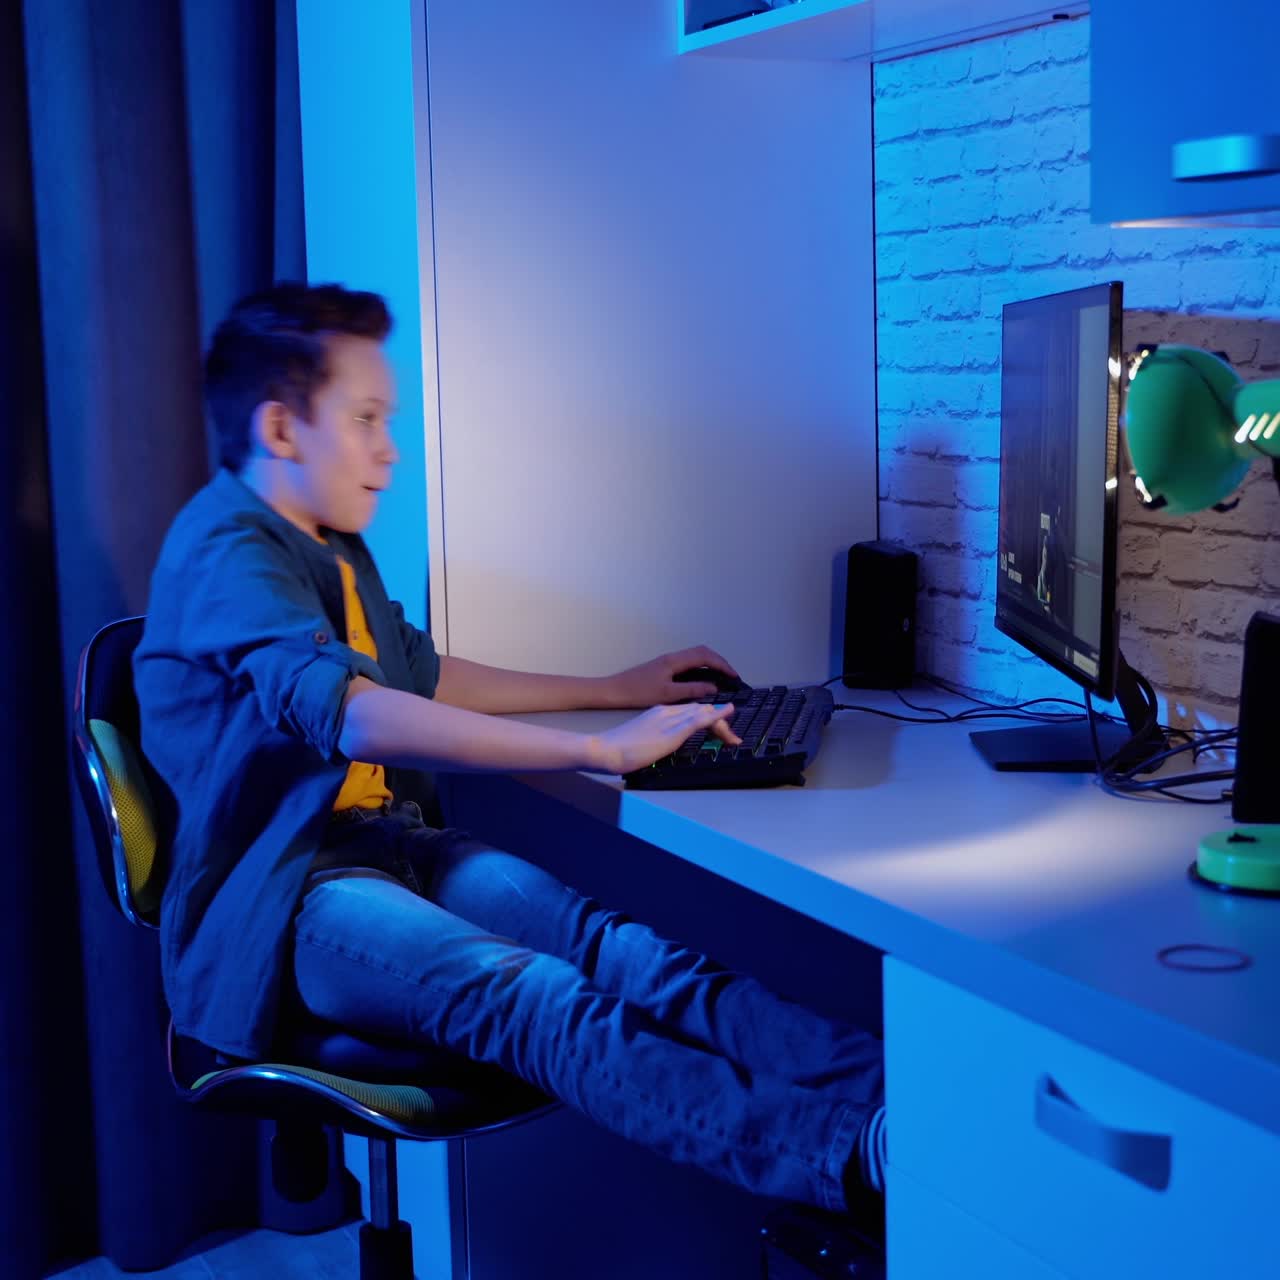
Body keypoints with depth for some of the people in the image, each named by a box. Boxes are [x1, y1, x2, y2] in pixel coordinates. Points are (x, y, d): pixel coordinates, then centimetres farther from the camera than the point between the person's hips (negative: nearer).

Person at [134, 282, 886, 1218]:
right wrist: (601, 750, -31)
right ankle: (845, 1156, -54)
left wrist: (616, 689, 32)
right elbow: (354, 716, -30)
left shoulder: (333, 550, 19)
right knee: (527, 995, -35)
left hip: (388, 843, 8)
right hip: (278, 897, -8)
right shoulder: (228, 552, -13)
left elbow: (418, 675, 33)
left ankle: (879, 1085, -44)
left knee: (606, 943, -23)